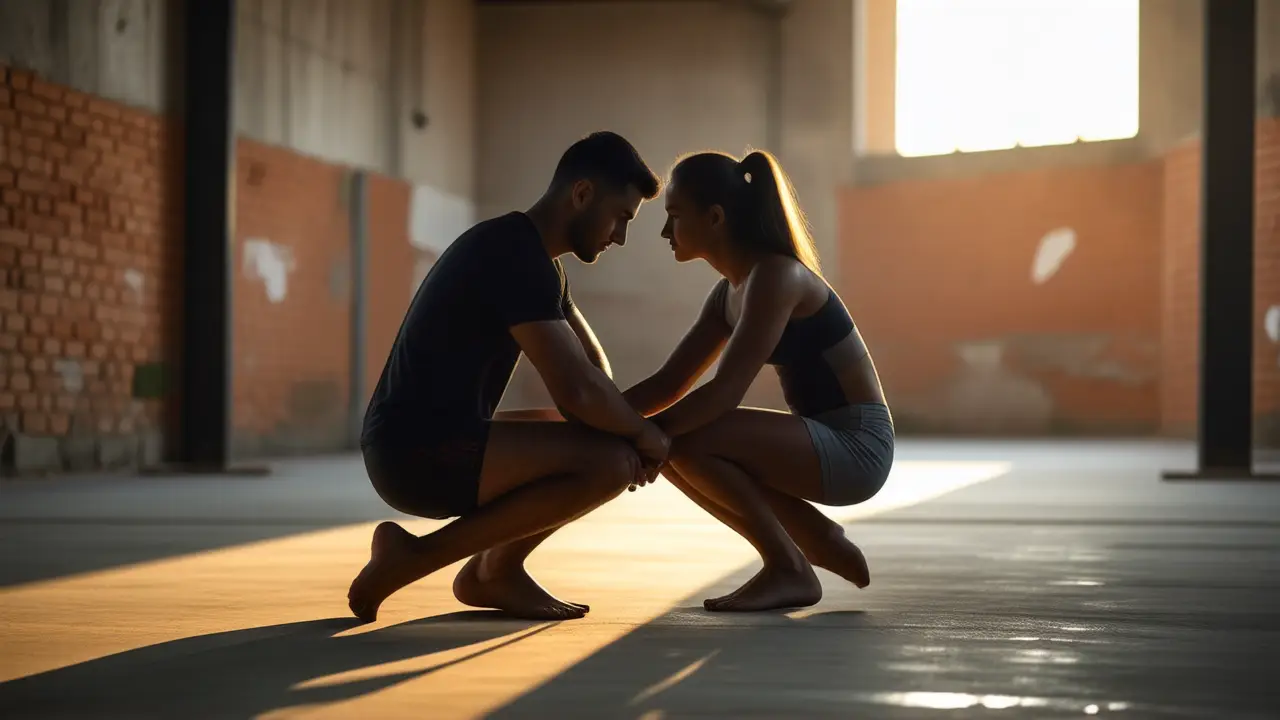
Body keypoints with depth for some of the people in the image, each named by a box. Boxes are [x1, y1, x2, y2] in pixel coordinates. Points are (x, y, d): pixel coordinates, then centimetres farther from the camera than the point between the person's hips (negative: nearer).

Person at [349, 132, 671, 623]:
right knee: (611, 462, -23)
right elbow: (575, 389, -24)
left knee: (617, 448, 18)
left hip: (433, 444, 10)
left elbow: (591, 367, 17)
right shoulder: (515, 256, -17)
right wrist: (642, 434, -6)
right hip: (419, 452, -10)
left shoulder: (531, 256, 16)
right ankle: (416, 557, -13)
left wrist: (627, 433, -2)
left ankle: (494, 569, 9)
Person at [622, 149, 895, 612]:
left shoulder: (775, 275, -18)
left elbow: (725, 392, -26)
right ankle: (823, 543, 12)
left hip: (857, 446, -9)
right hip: (823, 443, 9)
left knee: (684, 441, -23)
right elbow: (669, 386, 12)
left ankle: (790, 570, -5)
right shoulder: (728, 293, 10)